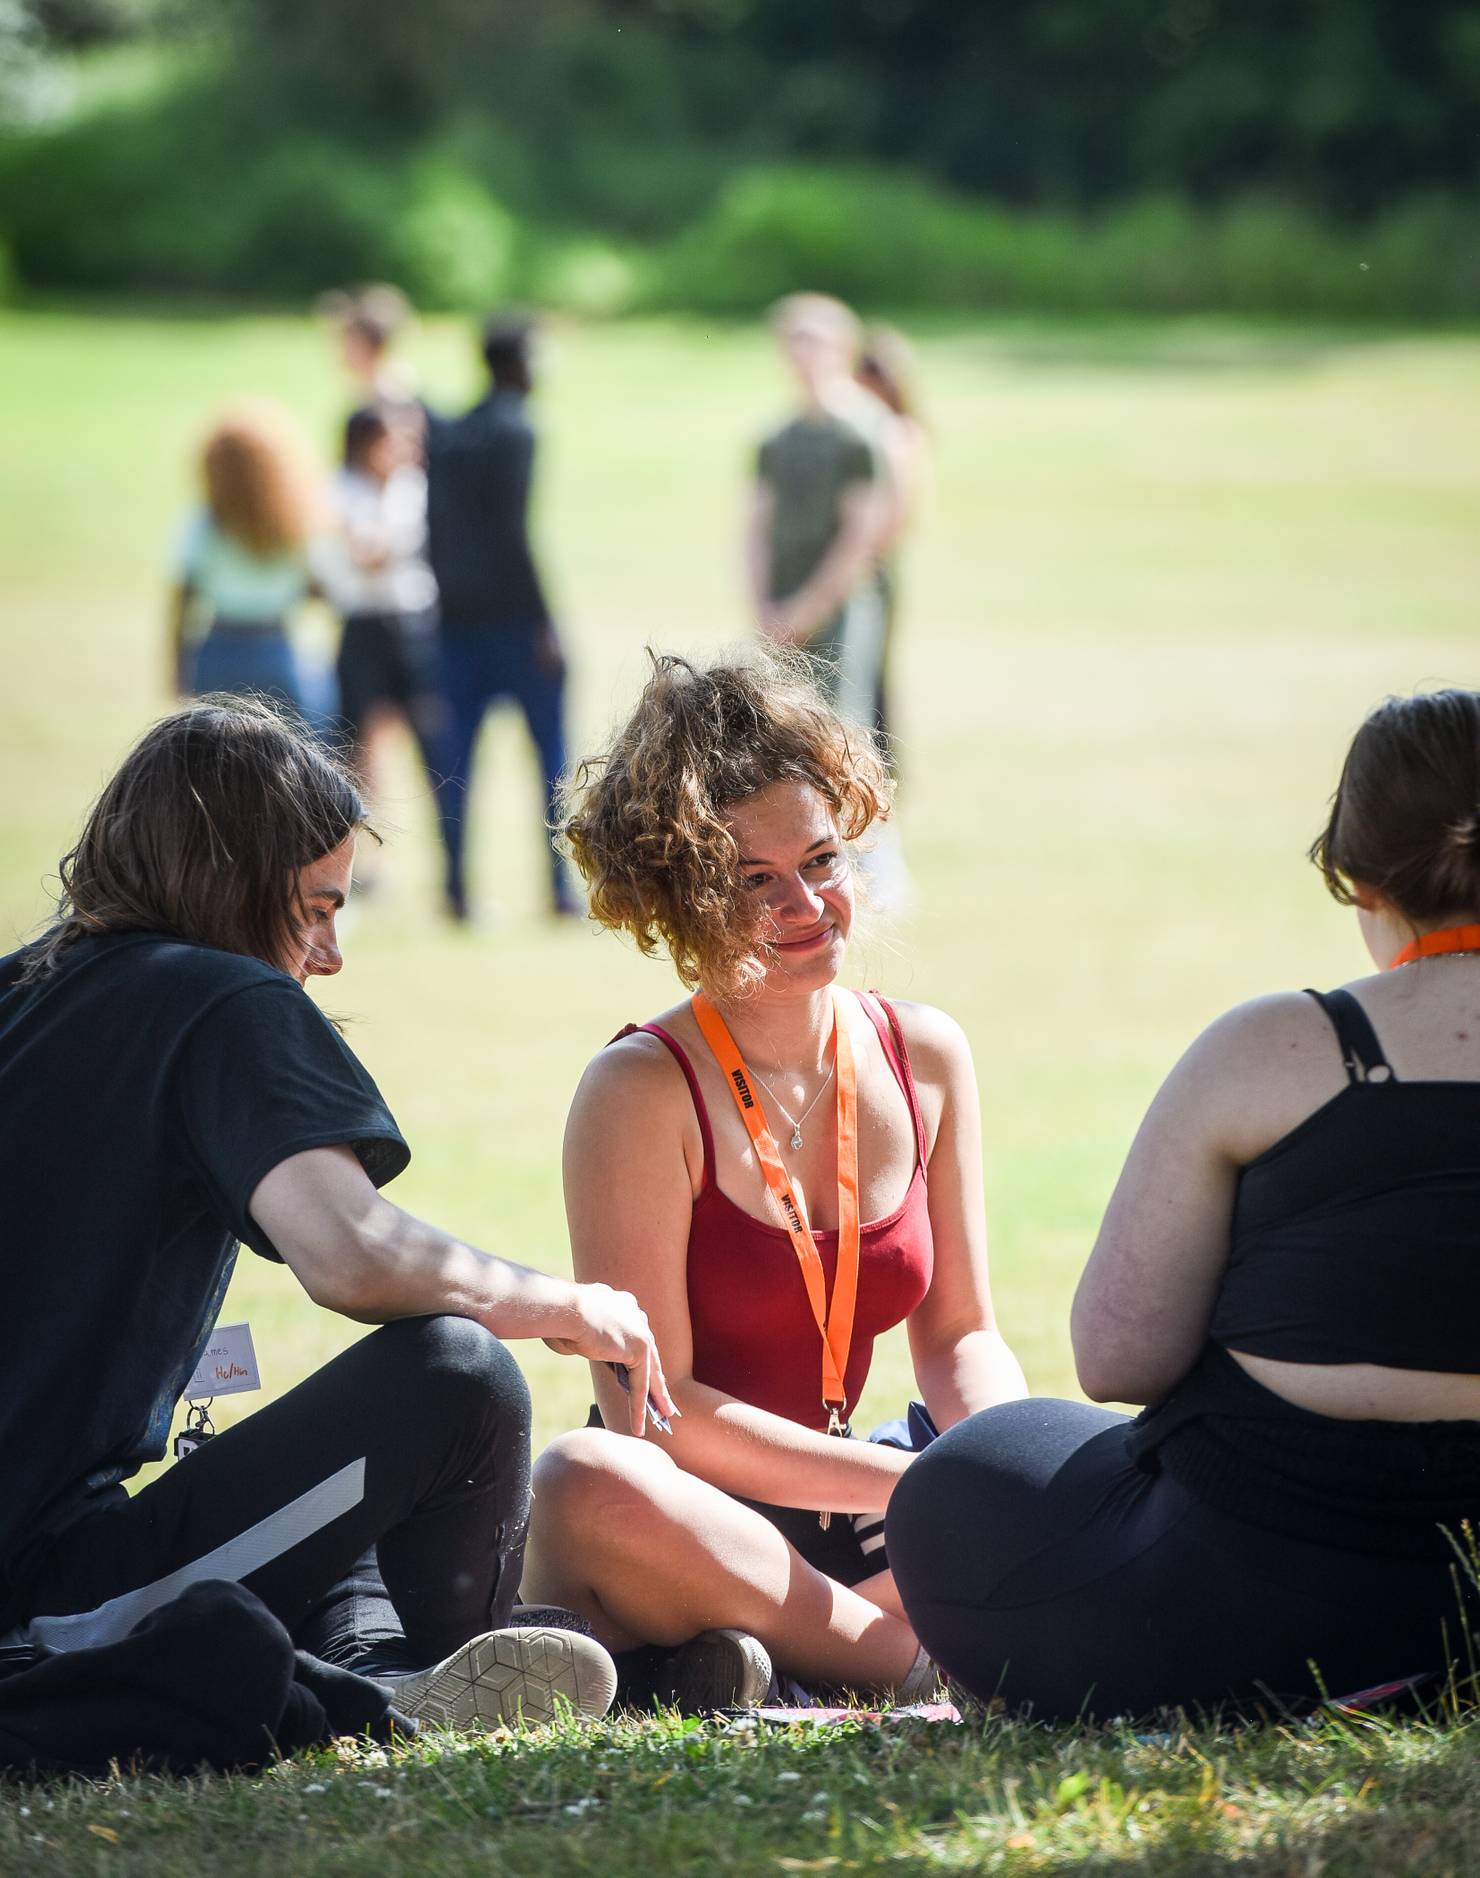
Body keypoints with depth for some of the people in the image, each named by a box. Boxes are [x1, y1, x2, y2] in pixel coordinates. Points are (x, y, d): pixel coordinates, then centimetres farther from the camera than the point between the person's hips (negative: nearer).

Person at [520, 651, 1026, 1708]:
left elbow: (961, 1338, 12)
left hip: (836, 1537, 5)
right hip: (687, 1523, -5)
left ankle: (754, 1658, -22)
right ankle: (911, 1665, -26)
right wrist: (911, 1483, -21)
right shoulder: (644, 1091, -9)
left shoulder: (925, 1057, 8)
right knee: (586, 1484, -40)